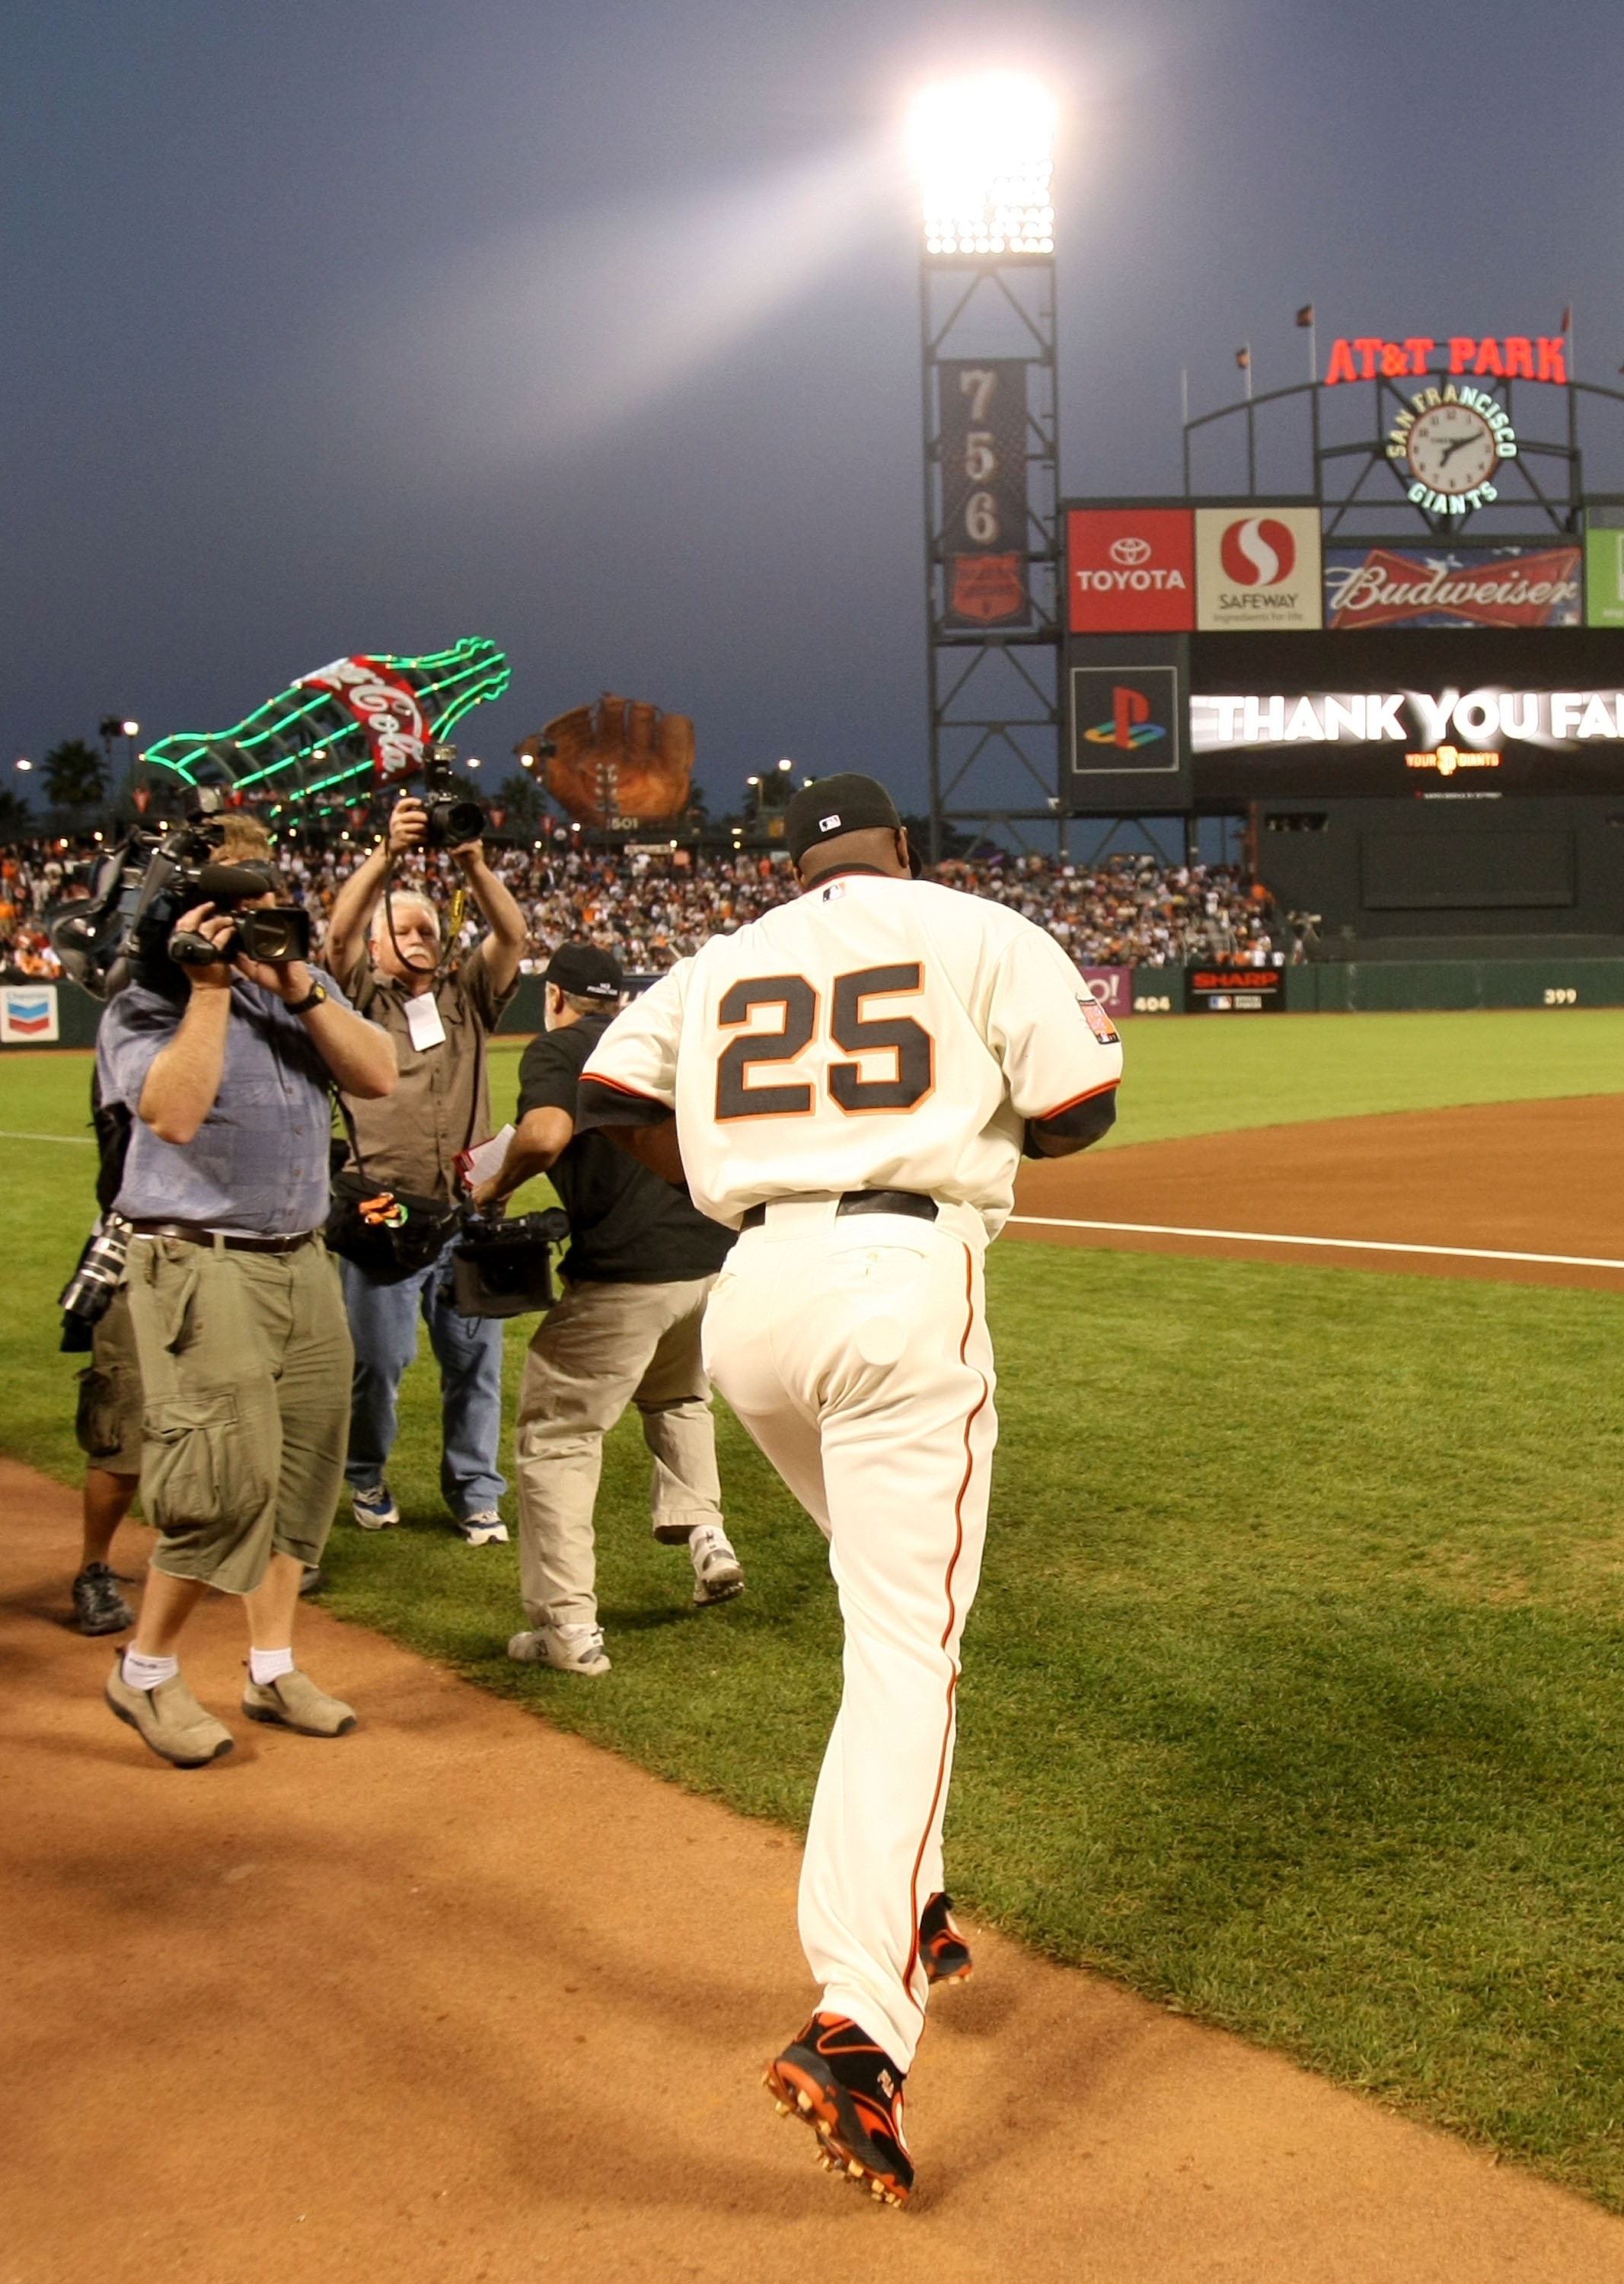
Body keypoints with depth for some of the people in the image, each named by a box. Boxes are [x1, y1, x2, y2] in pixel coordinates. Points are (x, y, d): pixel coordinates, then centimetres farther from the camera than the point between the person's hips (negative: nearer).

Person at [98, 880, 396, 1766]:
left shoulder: (304, 986, 12)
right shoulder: (146, 1004, -6)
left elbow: (378, 1075, -1)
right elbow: (175, 1113, -23)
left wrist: (298, 988, -10)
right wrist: (209, 988, -20)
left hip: (304, 1262, 6)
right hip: (199, 1267, -6)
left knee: (300, 1469, 8)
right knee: (228, 1476, -12)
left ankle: (272, 1669, 22)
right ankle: (145, 1672, 8)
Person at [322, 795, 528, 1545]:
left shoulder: (466, 997, 13)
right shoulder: (360, 1000, 6)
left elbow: (513, 934, -2)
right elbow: (338, 932, -11)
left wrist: (472, 862, -18)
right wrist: (387, 853, -24)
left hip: (466, 1210, 3)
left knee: (475, 1357, 5)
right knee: (377, 1357, 2)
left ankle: (474, 1493, 17)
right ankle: (365, 1477, 25)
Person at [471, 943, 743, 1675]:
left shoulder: (556, 1048, 0)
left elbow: (546, 1134, -19)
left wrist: (492, 1190, -4)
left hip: (623, 1272, -7)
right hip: (717, 1254, 7)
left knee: (557, 1433, 4)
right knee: (678, 1396, 34)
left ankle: (568, 1626, 1)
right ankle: (705, 1533, 20)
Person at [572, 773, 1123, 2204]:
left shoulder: (724, 962, 19)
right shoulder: (977, 931, 8)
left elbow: (612, 1104, 10)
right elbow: (1078, 1112, 1)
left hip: (753, 1299, 5)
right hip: (908, 1287, -5)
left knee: (893, 1594, 25)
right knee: (906, 1650, -7)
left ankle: (900, 1903, 25)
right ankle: (857, 2025, -17)